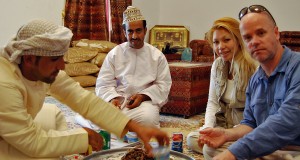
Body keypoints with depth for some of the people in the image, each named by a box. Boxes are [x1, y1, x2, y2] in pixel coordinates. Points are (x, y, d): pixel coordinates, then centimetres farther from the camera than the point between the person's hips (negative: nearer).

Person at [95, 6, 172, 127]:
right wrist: (113, 98, -17)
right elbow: (104, 83, 4)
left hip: (145, 100, 0)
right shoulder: (114, 54, 7)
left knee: (148, 118, -35)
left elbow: (163, 85, 4)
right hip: (118, 99, 0)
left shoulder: (157, 56, 6)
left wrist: (142, 96, -12)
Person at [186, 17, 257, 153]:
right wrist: (208, 127, -10)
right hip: (223, 124, 7)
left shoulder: (253, 68, -19)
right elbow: (212, 102, 7)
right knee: (192, 139, -14)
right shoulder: (217, 65, 4)